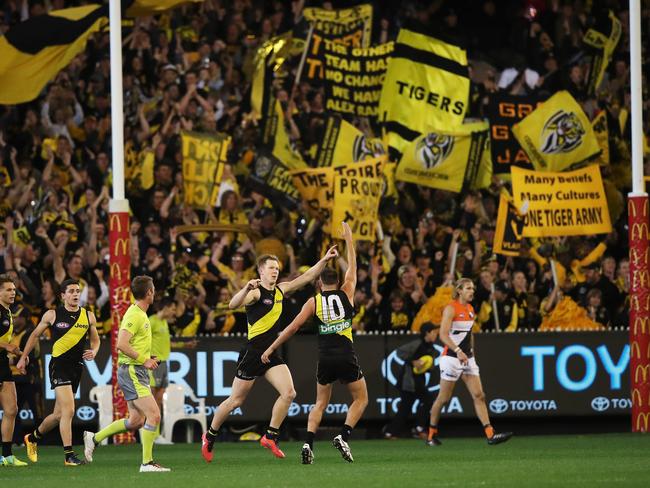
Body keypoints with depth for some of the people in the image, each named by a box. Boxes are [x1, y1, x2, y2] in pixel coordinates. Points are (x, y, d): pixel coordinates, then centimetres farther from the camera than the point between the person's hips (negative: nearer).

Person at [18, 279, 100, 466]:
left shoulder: (88, 316, 7)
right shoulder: (52, 315, -2)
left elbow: (95, 340, 19)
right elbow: (35, 335, 12)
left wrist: (93, 352, -3)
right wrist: (24, 357, 15)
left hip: (77, 367, 5)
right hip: (59, 365, -5)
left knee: (59, 414, 13)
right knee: (68, 410, -19)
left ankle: (33, 437, 38)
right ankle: (69, 456, -18)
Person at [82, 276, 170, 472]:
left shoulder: (140, 314, 15)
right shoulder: (134, 315, -16)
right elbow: (121, 344, -26)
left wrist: (147, 359, 12)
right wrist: (144, 360, -20)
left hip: (136, 372, 10)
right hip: (132, 372, -10)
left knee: (136, 420, 13)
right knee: (154, 415, -13)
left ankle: (94, 438, 22)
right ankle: (147, 462, -10)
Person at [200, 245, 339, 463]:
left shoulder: (280, 290, 10)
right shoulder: (256, 292, -13)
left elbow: (306, 277, 16)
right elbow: (233, 304, -30)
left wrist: (324, 260, 9)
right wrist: (247, 289, -47)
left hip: (271, 355, 7)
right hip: (252, 353, -7)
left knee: (288, 393, -12)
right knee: (235, 401, 2)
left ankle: (270, 436, -2)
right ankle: (209, 436, 21)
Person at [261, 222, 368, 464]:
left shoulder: (313, 302, 5)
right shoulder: (346, 293, 5)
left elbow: (292, 328, 1)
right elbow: (352, 267, 19)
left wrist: (271, 348, 8)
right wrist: (348, 240, 30)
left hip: (325, 359, 2)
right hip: (346, 357, -2)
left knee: (320, 403, 15)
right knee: (361, 399, 13)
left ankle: (308, 444, -6)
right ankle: (343, 436, -9)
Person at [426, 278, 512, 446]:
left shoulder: (470, 309, 12)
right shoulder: (451, 308, -11)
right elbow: (443, 334, -21)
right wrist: (458, 351, -32)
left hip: (467, 358, 7)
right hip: (451, 357, -7)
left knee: (479, 395, -4)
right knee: (443, 398, 1)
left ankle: (490, 435, -10)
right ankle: (431, 435, 16)